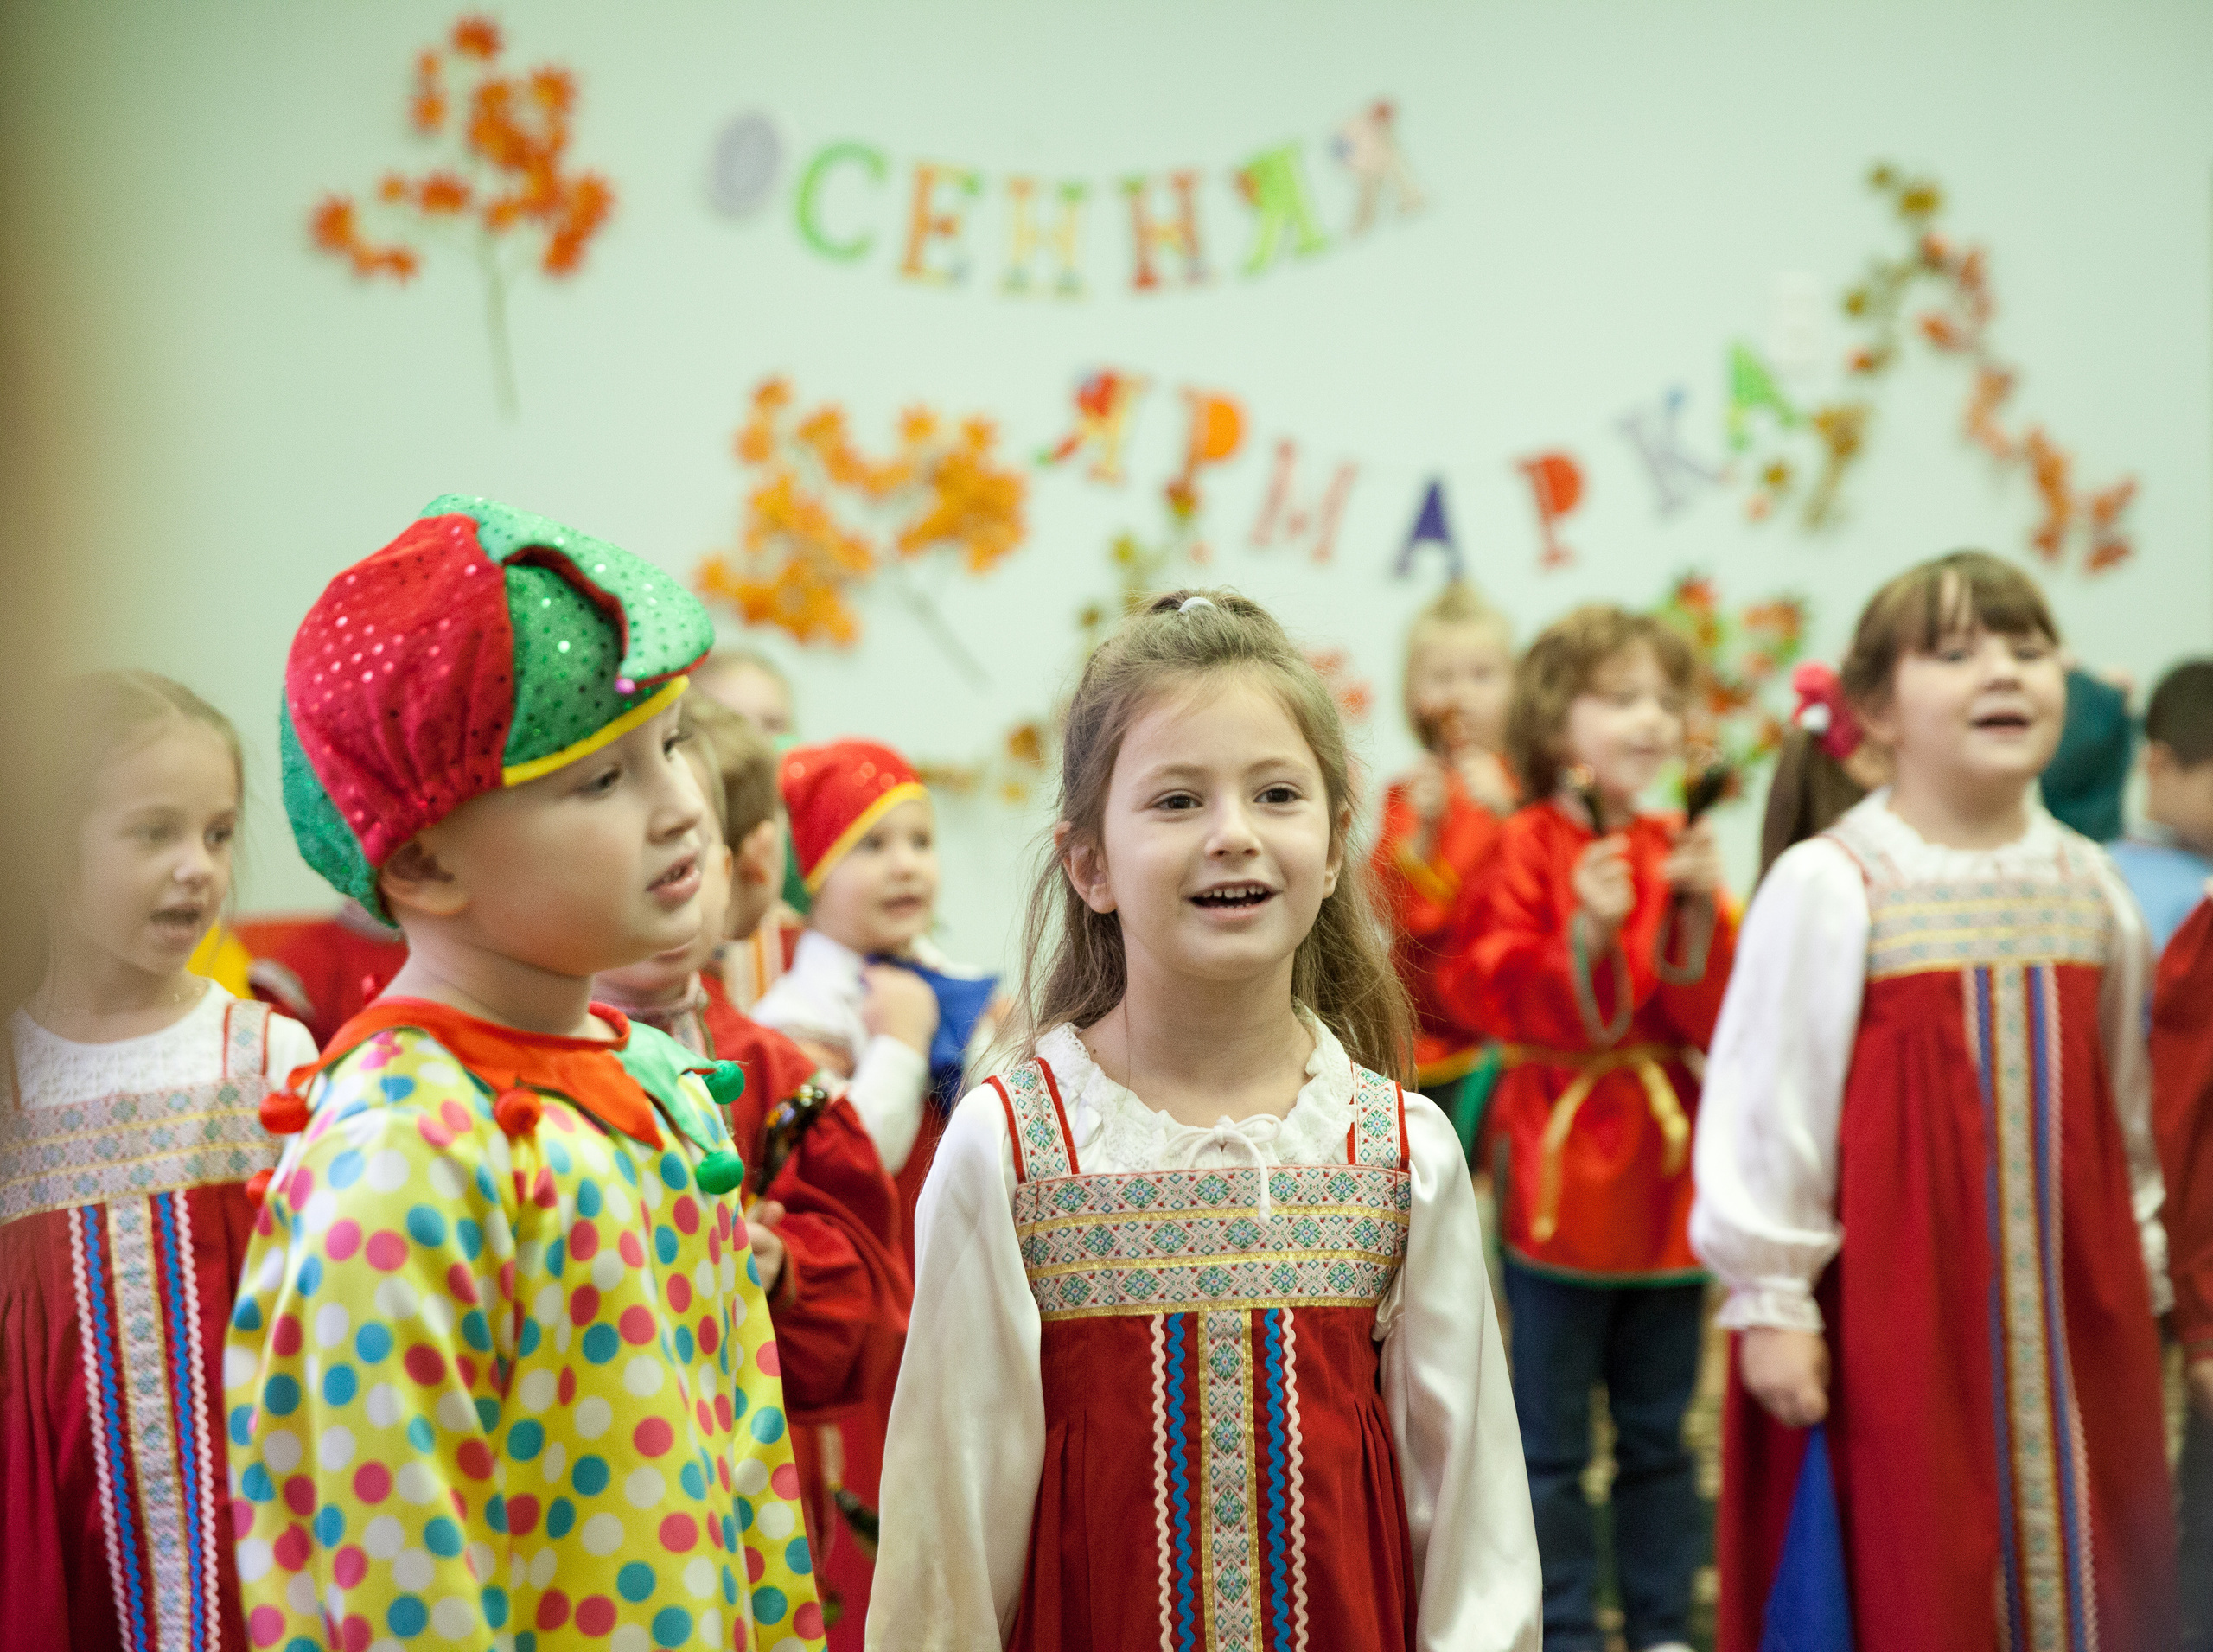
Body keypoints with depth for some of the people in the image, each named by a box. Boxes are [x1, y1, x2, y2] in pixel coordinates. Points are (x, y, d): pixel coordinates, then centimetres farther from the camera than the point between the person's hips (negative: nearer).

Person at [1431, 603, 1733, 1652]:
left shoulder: (1674, 851, 8)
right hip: (1562, 1162, -5)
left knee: (1658, 1434, 13)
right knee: (1551, 1438, 3)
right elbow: (1492, 996, -15)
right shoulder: (1528, 847, -7)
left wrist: (1700, 915, -13)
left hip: (1664, 1165, 5)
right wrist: (1586, 934, -27)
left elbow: (1715, 1015, 1)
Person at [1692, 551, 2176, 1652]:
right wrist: (1769, 1298, -9)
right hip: (1898, 1313, -5)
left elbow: (2122, 1108, 15)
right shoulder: (1829, 886, -11)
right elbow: (1768, 1100, -10)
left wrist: (2141, 1268, 18)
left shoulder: (2088, 885, 6)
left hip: (2072, 1310, 5)